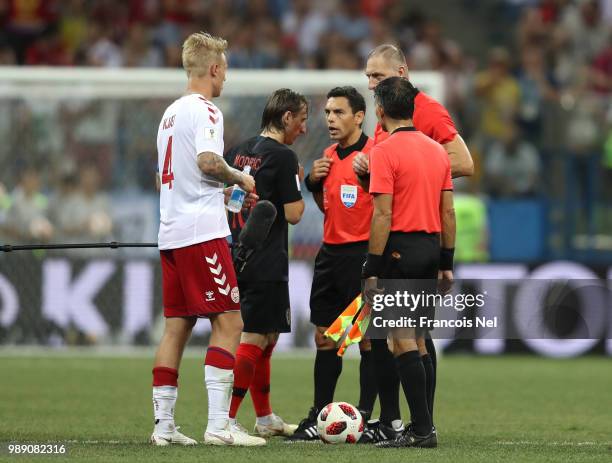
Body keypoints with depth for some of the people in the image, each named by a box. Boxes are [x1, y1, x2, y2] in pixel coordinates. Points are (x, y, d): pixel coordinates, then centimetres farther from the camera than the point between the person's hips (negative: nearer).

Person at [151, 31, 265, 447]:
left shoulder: (171, 113, 19)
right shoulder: (205, 111, -9)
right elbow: (208, 161, -24)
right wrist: (238, 178, -6)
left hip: (171, 235, 9)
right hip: (202, 231, -9)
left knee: (177, 326, 9)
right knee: (229, 323, -8)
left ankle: (163, 424, 8)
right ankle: (218, 424, -14)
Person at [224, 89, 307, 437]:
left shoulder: (238, 152, 12)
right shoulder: (283, 157, -12)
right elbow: (294, 213, -12)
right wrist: (298, 183, 4)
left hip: (238, 260, 9)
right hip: (267, 264, -9)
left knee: (266, 337, 19)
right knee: (254, 339, -9)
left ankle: (265, 418, 27)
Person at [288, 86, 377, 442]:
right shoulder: (329, 156, 14)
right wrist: (314, 183, 9)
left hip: (362, 253, -8)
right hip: (331, 252, 8)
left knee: (368, 338, -2)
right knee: (324, 337, 9)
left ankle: (365, 416, 2)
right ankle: (319, 416, 14)